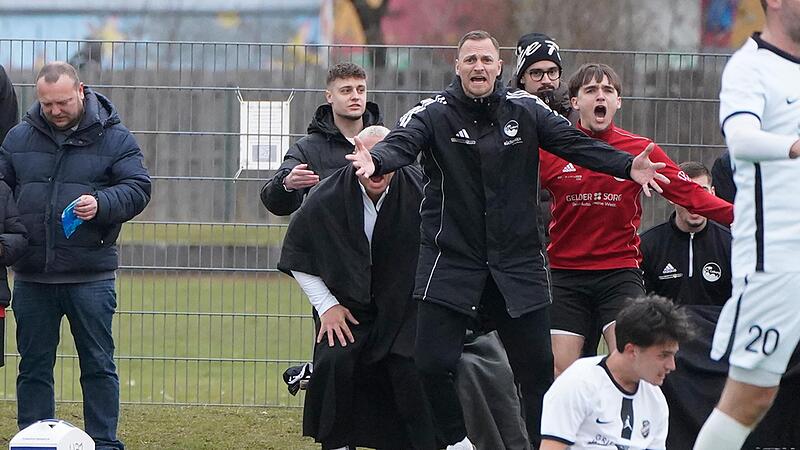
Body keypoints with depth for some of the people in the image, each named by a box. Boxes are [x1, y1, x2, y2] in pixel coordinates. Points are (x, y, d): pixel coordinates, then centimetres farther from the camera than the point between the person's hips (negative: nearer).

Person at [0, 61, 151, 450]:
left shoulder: (114, 138, 0)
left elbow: (137, 188, -4)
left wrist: (101, 204, -22)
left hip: (90, 275, -3)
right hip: (32, 276, 3)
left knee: (98, 365, 2)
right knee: (34, 366, 8)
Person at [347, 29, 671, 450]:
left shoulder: (526, 110, 2)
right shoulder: (433, 113, -5)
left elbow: (576, 143, -4)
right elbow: (401, 144, -21)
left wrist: (628, 166, -20)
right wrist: (374, 161, -45)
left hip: (518, 262, 2)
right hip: (451, 258, -2)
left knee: (536, 364, 5)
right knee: (432, 363, -7)